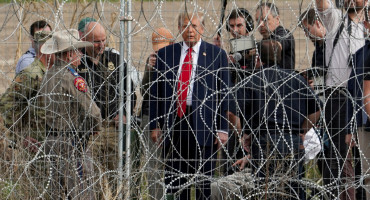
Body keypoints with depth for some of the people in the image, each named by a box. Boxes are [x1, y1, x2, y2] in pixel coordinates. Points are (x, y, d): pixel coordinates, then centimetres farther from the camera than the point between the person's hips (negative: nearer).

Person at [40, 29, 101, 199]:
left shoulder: (47, 77, 9)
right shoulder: (72, 78, -16)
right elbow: (92, 112, -18)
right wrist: (95, 128, 3)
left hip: (52, 140, 8)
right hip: (73, 144, -8)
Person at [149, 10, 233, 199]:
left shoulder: (216, 55, 5)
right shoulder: (164, 54, 11)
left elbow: (224, 94, 2)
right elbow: (155, 92, 13)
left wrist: (222, 128, -5)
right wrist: (155, 125, 5)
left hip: (203, 124, -2)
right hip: (172, 124, 2)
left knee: (204, 184, 0)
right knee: (173, 183, 3)